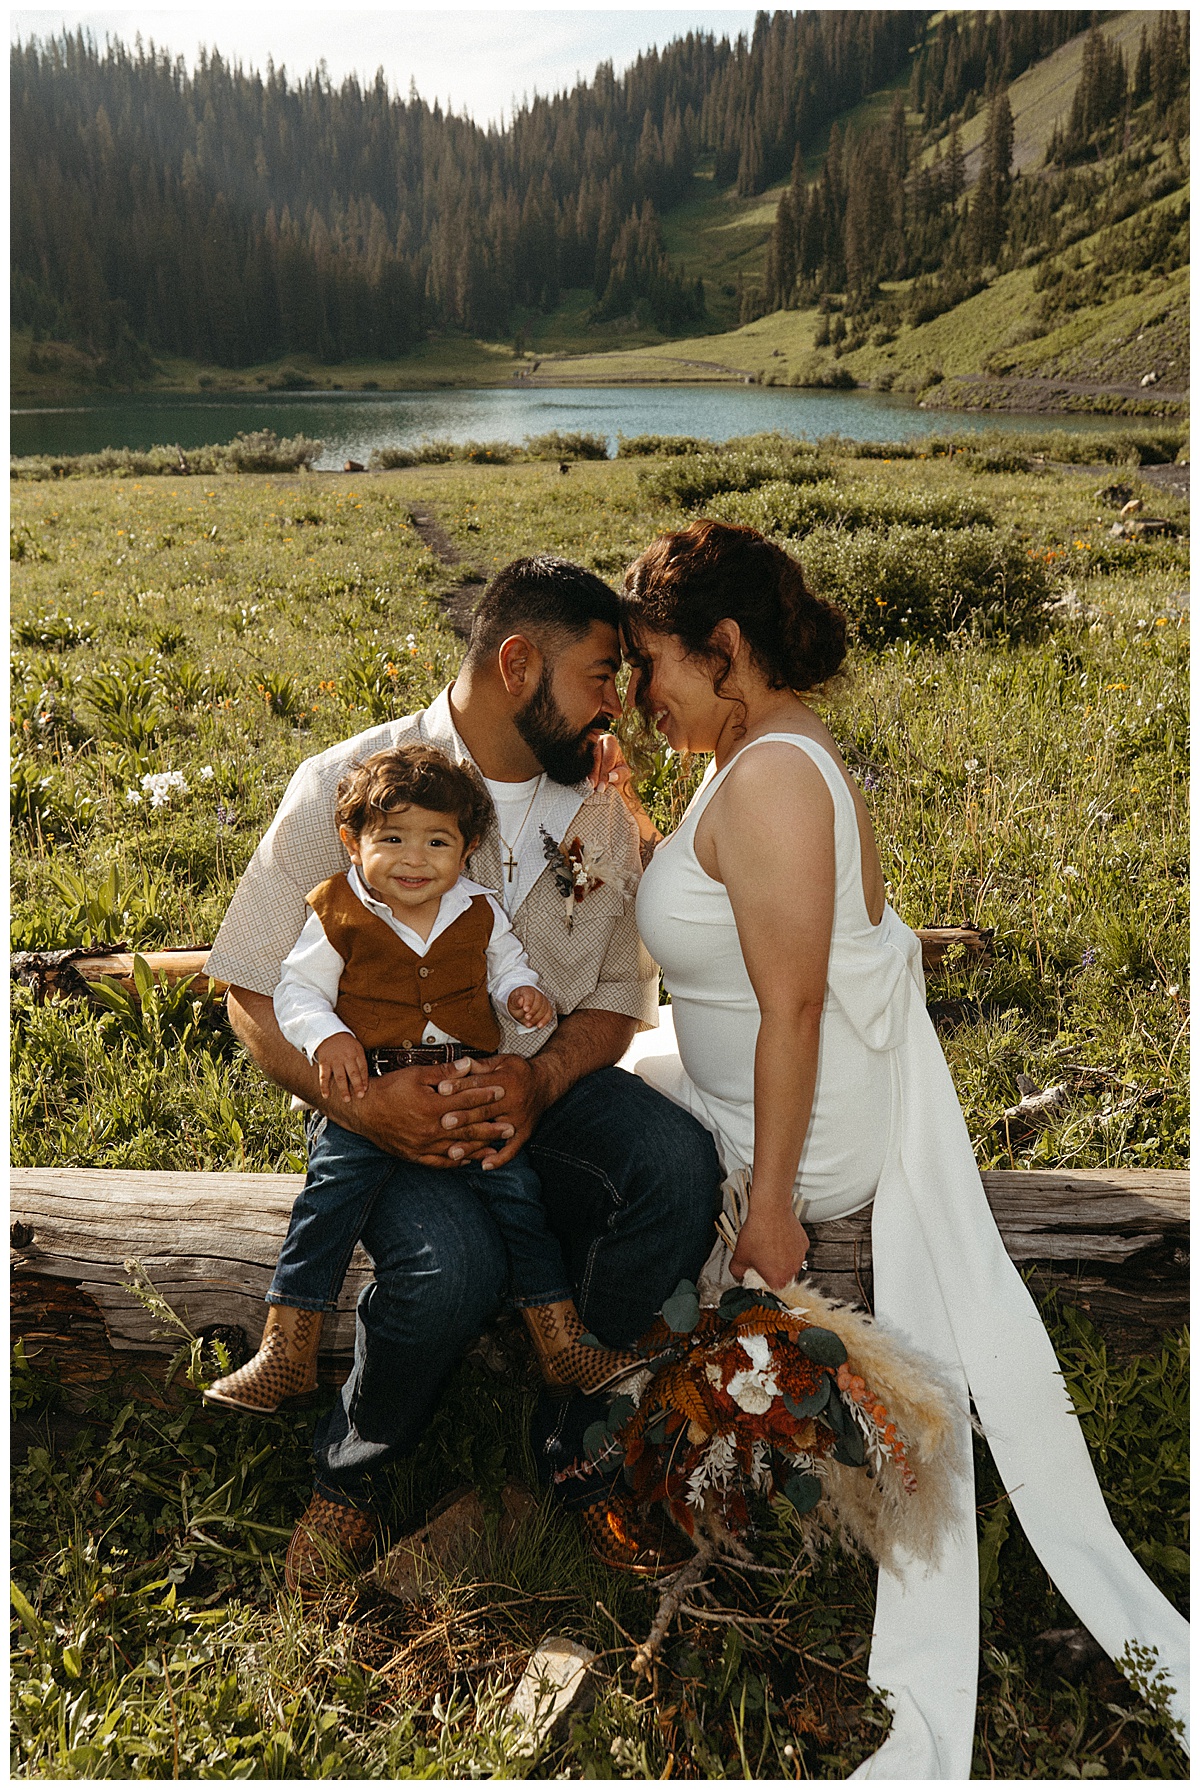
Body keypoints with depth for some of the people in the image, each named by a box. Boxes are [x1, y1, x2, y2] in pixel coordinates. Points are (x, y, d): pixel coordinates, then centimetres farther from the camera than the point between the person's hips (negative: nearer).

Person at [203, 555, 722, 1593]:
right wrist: (357, 1101, -26)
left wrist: (541, 1081, -18)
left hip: (542, 1078, 4)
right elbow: (252, 985, -8)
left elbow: (620, 995, 5)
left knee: (681, 1169, -26)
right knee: (454, 1267, -32)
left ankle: (571, 1432, -1)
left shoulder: (600, 810, 1)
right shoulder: (348, 785, -12)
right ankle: (351, 1465, 3)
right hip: (389, 1097, -3)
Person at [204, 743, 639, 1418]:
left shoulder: (480, 912, 8)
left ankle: (563, 1344, 3)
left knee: (517, 1189, -10)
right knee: (334, 1191, -20)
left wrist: (523, 991, 0)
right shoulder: (337, 913, 1)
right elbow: (298, 990, 4)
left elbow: (508, 965, 24)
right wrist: (328, 1037, -16)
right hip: (369, 1085, -2)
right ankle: (287, 1355, -6)